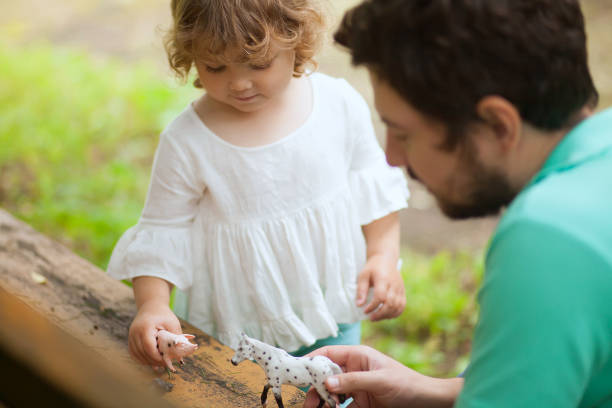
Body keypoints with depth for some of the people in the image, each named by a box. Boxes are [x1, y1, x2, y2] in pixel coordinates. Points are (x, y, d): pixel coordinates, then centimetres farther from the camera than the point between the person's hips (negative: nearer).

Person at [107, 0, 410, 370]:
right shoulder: (185, 143, -16)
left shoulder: (340, 104, -10)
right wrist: (152, 304, -22)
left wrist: (384, 256, -6)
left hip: (333, 313, 2)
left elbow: (373, 186, 4)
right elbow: (162, 233, -8)